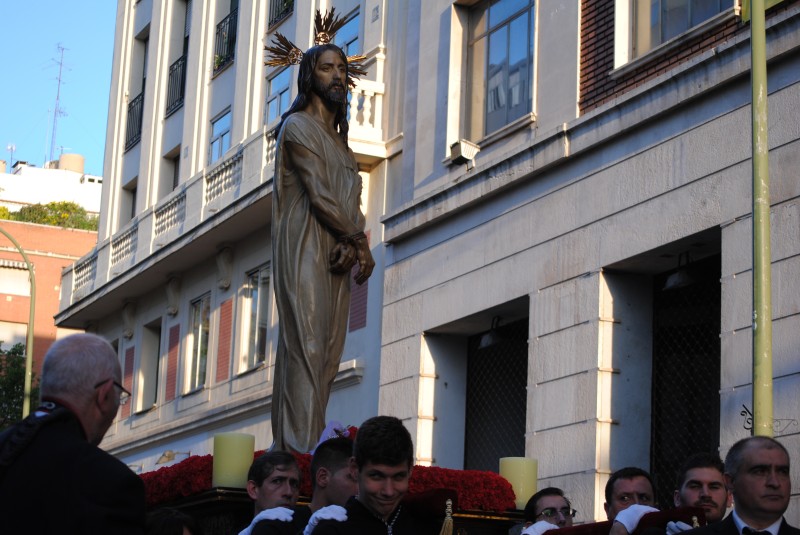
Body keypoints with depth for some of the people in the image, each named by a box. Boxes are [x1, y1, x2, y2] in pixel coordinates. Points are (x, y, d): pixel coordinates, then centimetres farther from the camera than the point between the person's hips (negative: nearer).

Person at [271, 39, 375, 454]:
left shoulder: (338, 138, 23)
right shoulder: (298, 127, -2)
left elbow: (352, 199, 12)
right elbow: (318, 193, -11)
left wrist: (354, 244, -7)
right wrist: (358, 241, -7)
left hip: (338, 255, 8)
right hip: (306, 251, -8)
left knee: (329, 351, 2)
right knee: (306, 344, -14)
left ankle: (312, 444, 1)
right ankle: (299, 447, -17)